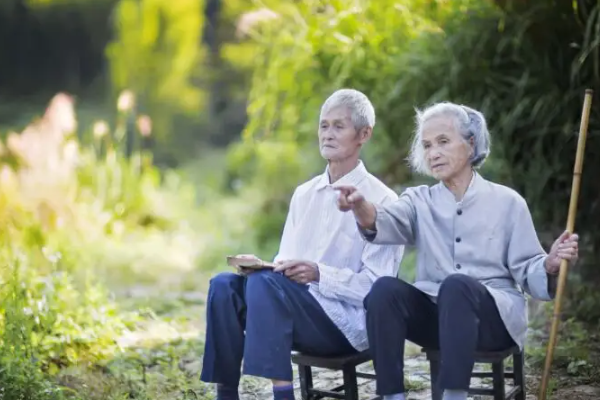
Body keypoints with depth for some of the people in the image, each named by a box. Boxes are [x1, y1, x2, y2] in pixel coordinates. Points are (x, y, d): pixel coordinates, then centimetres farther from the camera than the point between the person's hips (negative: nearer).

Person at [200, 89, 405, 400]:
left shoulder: (381, 200, -4)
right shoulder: (304, 194, 16)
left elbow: (376, 285, -11)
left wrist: (320, 274, -24)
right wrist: (260, 265, -6)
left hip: (348, 322, -6)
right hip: (296, 307, 6)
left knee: (265, 283, -31)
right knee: (224, 285, -18)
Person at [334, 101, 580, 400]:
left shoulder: (506, 202, 5)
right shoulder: (420, 201, 9)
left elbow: (526, 272, 3)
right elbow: (385, 223, -14)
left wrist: (550, 264, -20)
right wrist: (361, 207, -37)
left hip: (495, 316, -2)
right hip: (435, 316, 3)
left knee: (456, 285, -35)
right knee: (384, 289, -27)